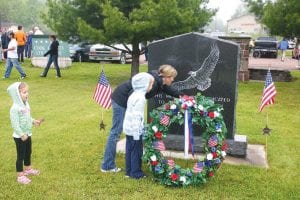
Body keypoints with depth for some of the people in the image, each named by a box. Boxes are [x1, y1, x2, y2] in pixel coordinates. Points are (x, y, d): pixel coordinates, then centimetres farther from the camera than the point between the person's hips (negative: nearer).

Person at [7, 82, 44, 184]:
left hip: (27, 134, 9)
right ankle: (20, 176, 17)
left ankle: (28, 169, 44)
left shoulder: (26, 104, 3)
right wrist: (22, 134, -24)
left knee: (28, 153, 23)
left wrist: (34, 121, 4)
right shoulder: (15, 108, -26)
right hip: (19, 137, -9)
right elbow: (15, 124, -26)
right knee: (21, 155, 3)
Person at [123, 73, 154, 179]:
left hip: (129, 128, 9)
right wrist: (137, 132, -21)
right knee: (137, 151, 2)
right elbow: (136, 116, -23)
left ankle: (129, 171, 24)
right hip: (135, 130, -9)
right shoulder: (140, 97, -20)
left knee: (129, 150, 15)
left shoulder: (134, 95, 10)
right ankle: (136, 173, 12)